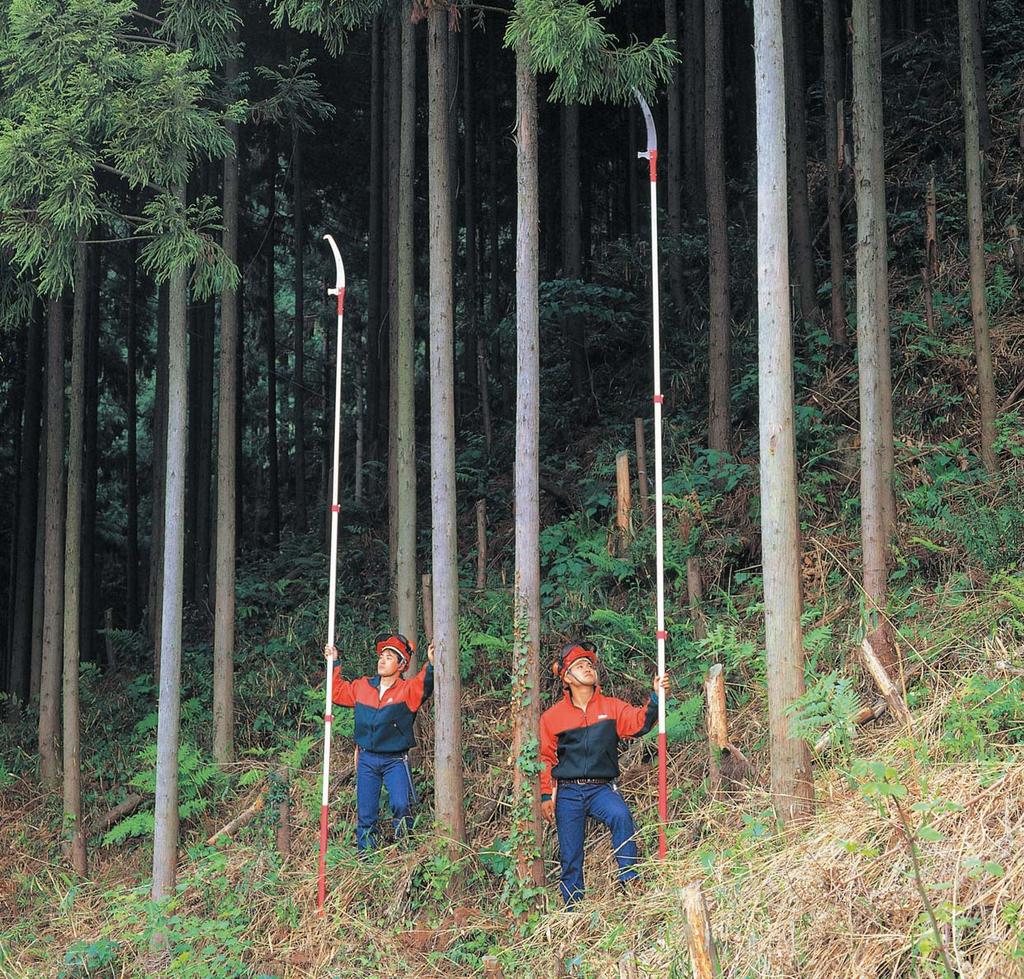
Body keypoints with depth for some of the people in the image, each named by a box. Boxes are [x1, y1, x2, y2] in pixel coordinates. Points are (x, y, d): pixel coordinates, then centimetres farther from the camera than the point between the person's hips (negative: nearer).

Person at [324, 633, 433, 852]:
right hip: (367, 759, 4)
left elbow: (424, 685, -27)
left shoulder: (407, 690, -6)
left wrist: (431, 665, -45)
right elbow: (338, 692, 24)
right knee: (365, 813, 7)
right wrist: (334, 664, 17)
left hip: (395, 760, -4)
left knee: (401, 805, -20)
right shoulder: (362, 686, 8)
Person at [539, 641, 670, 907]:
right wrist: (545, 795, 4)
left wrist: (656, 697, -26)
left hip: (602, 789, -1)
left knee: (620, 815, -32)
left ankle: (628, 878, -22)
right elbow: (545, 758, 10)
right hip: (567, 793, 1)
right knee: (570, 859, 2)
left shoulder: (612, 707, 7)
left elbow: (639, 722, -10)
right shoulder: (552, 717, 5)